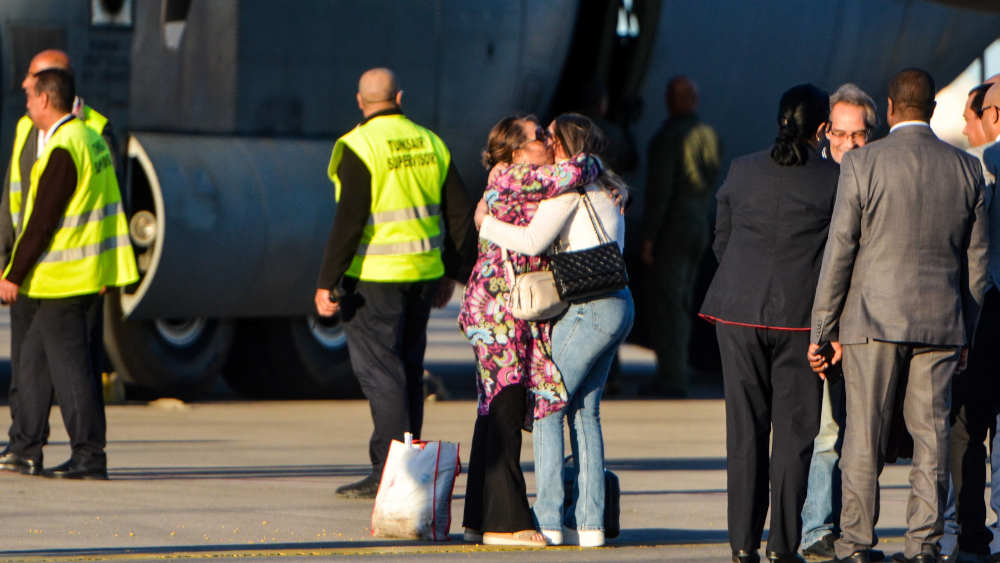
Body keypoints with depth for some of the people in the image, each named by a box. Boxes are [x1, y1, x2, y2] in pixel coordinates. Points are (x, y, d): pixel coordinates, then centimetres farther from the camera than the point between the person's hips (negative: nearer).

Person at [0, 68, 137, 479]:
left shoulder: (63, 151, -18)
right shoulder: (90, 138, 13)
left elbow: (43, 221, -19)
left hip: (62, 276, -10)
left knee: (68, 362, -5)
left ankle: (89, 456, -3)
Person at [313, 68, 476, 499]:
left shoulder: (358, 146, -10)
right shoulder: (430, 144, 9)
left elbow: (349, 220, -17)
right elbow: (461, 213, 11)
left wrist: (328, 282, -13)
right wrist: (450, 273, 19)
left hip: (374, 276, -6)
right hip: (423, 272, 6)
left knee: (377, 368, -4)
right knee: (407, 369, 14)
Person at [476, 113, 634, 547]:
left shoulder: (569, 186, -8)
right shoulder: (605, 190, 20)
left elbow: (533, 241, -18)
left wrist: (485, 223, -2)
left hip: (592, 308, -9)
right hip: (618, 305, 9)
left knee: (547, 408, -3)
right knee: (584, 410, 11)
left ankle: (548, 520, -6)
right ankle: (589, 522, 8)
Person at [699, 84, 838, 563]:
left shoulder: (742, 170, 4)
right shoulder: (835, 180, -5)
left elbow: (722, 242, 12)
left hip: (738, 308, 3)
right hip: (802, 316, -3)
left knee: (745, 429, 7)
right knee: (793, 430, 3)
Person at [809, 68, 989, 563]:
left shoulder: (862, 164, -6)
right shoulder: (966, 169, 5)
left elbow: (839, 253, -7)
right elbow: (976, 262, 9)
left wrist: (822, 331, -2)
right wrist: (965, 333, 18)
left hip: (874, 318, -3)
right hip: (941, 322, 3)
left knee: (864, 436, 2)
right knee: (931, 435, 6)